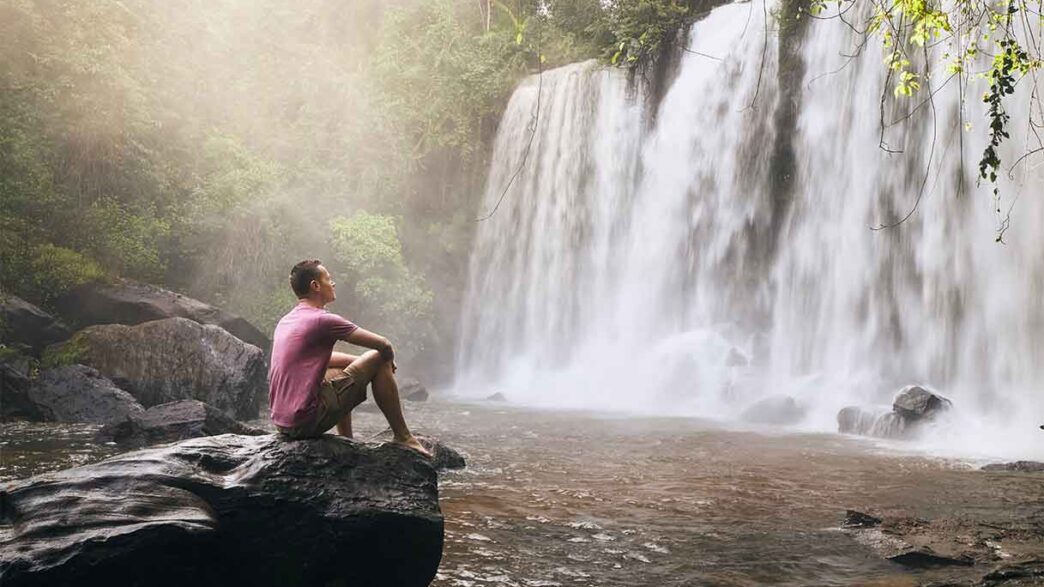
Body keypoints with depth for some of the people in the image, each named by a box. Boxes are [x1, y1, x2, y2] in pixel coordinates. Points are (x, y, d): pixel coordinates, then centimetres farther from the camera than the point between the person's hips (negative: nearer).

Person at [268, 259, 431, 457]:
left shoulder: (285, 321, 14)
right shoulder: (322, 320, -12)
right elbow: (383, 345, -8)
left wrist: (360, 360, 23)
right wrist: (388, 360, 14)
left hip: (281, 422, 9)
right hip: (308, 420, -9)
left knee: (341, 368, 33)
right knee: (380, 360, -2)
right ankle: (402, 437, 7)